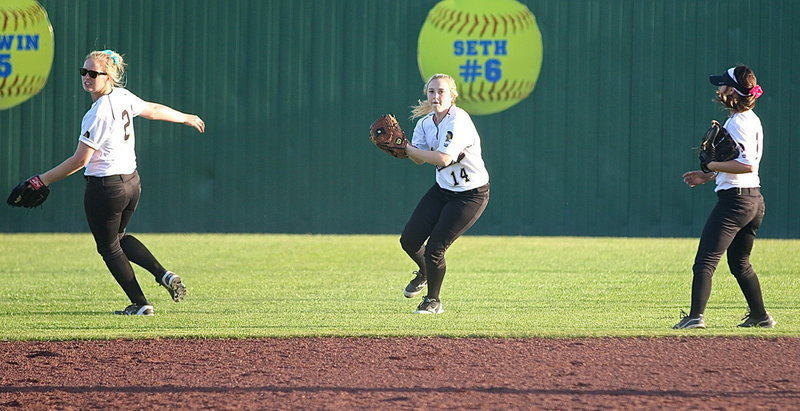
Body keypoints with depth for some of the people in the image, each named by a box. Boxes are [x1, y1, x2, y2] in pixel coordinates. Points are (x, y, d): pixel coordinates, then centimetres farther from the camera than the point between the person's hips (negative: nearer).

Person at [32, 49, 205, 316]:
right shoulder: (122, 97, 0)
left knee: (109, 247, 10)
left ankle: (140, 304, 13)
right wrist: (186, 118, 35)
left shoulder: (98, 114, -22)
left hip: (105, 188, -8)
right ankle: (163, 275, 14)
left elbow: (80, 159, -22)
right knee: (118, 237, 28)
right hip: (132, 182, 8)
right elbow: (153, 110, 17)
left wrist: (43, 180, -18)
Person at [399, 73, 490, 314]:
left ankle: (433, 301, 13)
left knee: (435, 247, -10)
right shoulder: (426, 123, 1)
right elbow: (420, 159, 2)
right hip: (443, 189, 7)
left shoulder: (458, 120, -23)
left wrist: (406, 148, -25)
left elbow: (443, 158, -32)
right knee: (409, 240, 2)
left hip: (471, 195, -7)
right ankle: (425, 273, 36)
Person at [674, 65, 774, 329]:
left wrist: (712, 165, -15)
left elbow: (747, 165, -25)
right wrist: (708, 176, 22)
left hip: (734, 200, -10)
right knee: (740, 263, 22)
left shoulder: (737, 123, -15)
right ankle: (760, 317, 26)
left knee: (705, 261, -12)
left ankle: (695, 316, -22)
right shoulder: (752, 120, 15)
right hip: (755, 200, 10)